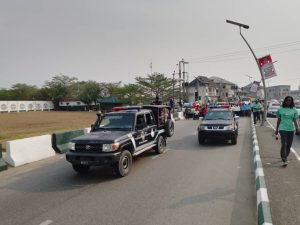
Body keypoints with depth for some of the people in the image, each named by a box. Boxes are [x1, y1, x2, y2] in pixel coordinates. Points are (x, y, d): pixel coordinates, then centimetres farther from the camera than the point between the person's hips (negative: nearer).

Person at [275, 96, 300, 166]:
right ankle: (284, 160, -13)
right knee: (284, 144, -12)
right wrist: (276, 129, 10)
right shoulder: (281, 109, 3)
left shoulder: (294, 110, 7)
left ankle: (285, 157, 27)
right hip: (283, 129, -3)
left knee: (289, 145, 9)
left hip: (291, 129, 3)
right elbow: (279, 120, 8)